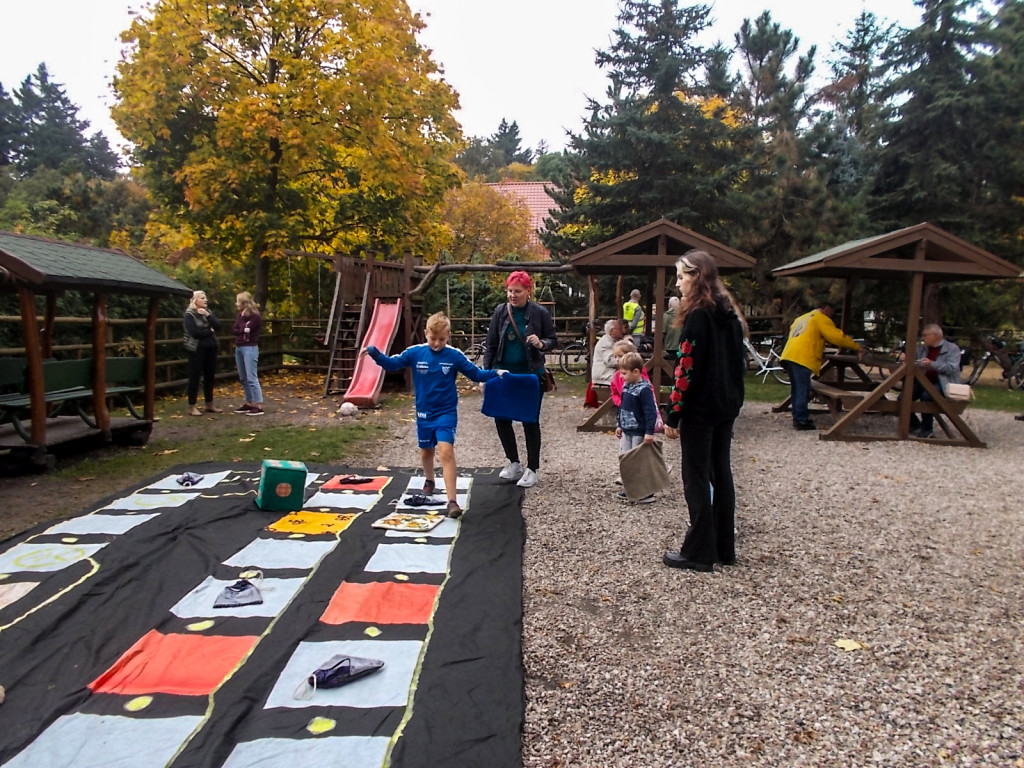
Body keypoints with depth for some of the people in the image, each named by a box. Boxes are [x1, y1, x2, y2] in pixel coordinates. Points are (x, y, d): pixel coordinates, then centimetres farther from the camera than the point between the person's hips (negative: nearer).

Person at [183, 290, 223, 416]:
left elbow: (218, 326, 0)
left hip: (210, 349, 6)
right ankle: (192, 406, 3)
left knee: (210, 376, 10)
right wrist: (210, 331, -5)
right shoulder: (189, 315, -6)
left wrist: (208, 315, -12)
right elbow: (195, 332, -18)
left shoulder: (208, 312, 14)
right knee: (195, 377, -2)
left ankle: (210, 404, 19)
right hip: (197, 349, -6)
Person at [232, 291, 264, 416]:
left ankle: (259, 406, -10)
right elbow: (234, 330, 5)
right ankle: (249, 403, 19)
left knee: (251, 378, -11)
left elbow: (246, 329, -18)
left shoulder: (255, 316, -9)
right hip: (239, 347, 8)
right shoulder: (241, 315, 13)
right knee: (243, 378, 11)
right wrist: (242, 331, -13)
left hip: (250, 348, -8)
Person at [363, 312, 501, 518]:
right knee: (426, 451, 20)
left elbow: (475, 374, 0)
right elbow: (392, 363, 2)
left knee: (446, 451, -19)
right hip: (424, 413, 3)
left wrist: (495, 374, -14)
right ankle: (429, 480, 52)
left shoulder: (455, 356, -8)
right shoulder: (415, 353, -6)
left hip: (446, 413, -3)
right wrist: (375, 353, -14)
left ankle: (452, 501, -21)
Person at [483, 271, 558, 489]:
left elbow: (553, 341, 1)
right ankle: (514, 463, 26)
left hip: (531, 374, -3)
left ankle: (532, 469, 17)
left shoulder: (539, 313, -7)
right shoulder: (500, 311, -1)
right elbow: (491, 345, 3)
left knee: (530, 421, 4)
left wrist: (542, 344, -22)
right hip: (504, 373, 3)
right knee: (501, 418, 6)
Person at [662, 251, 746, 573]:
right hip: (727, 406, 9)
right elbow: (738, 362, 15)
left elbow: (687, 369, -19)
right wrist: (733, 398, 19)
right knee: (721, 473, 14)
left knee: (696, 478, -1)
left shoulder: (697, 315, -15)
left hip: (700, 408, -9)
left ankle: (699, 552, 7)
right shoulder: (730, 313, 11)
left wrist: (672, 415, -15)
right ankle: (724, 548, 23)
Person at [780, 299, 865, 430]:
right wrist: (857, 347, 5)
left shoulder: (801, 318, 29)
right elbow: (837, 336, -3)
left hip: (789, 356, 9)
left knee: (797, 390, 13)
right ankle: (801, 421, -8)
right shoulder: (821, 319, 3)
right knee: (803, 391, -7)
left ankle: (798, 418, 17)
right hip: (802, 359, -9)